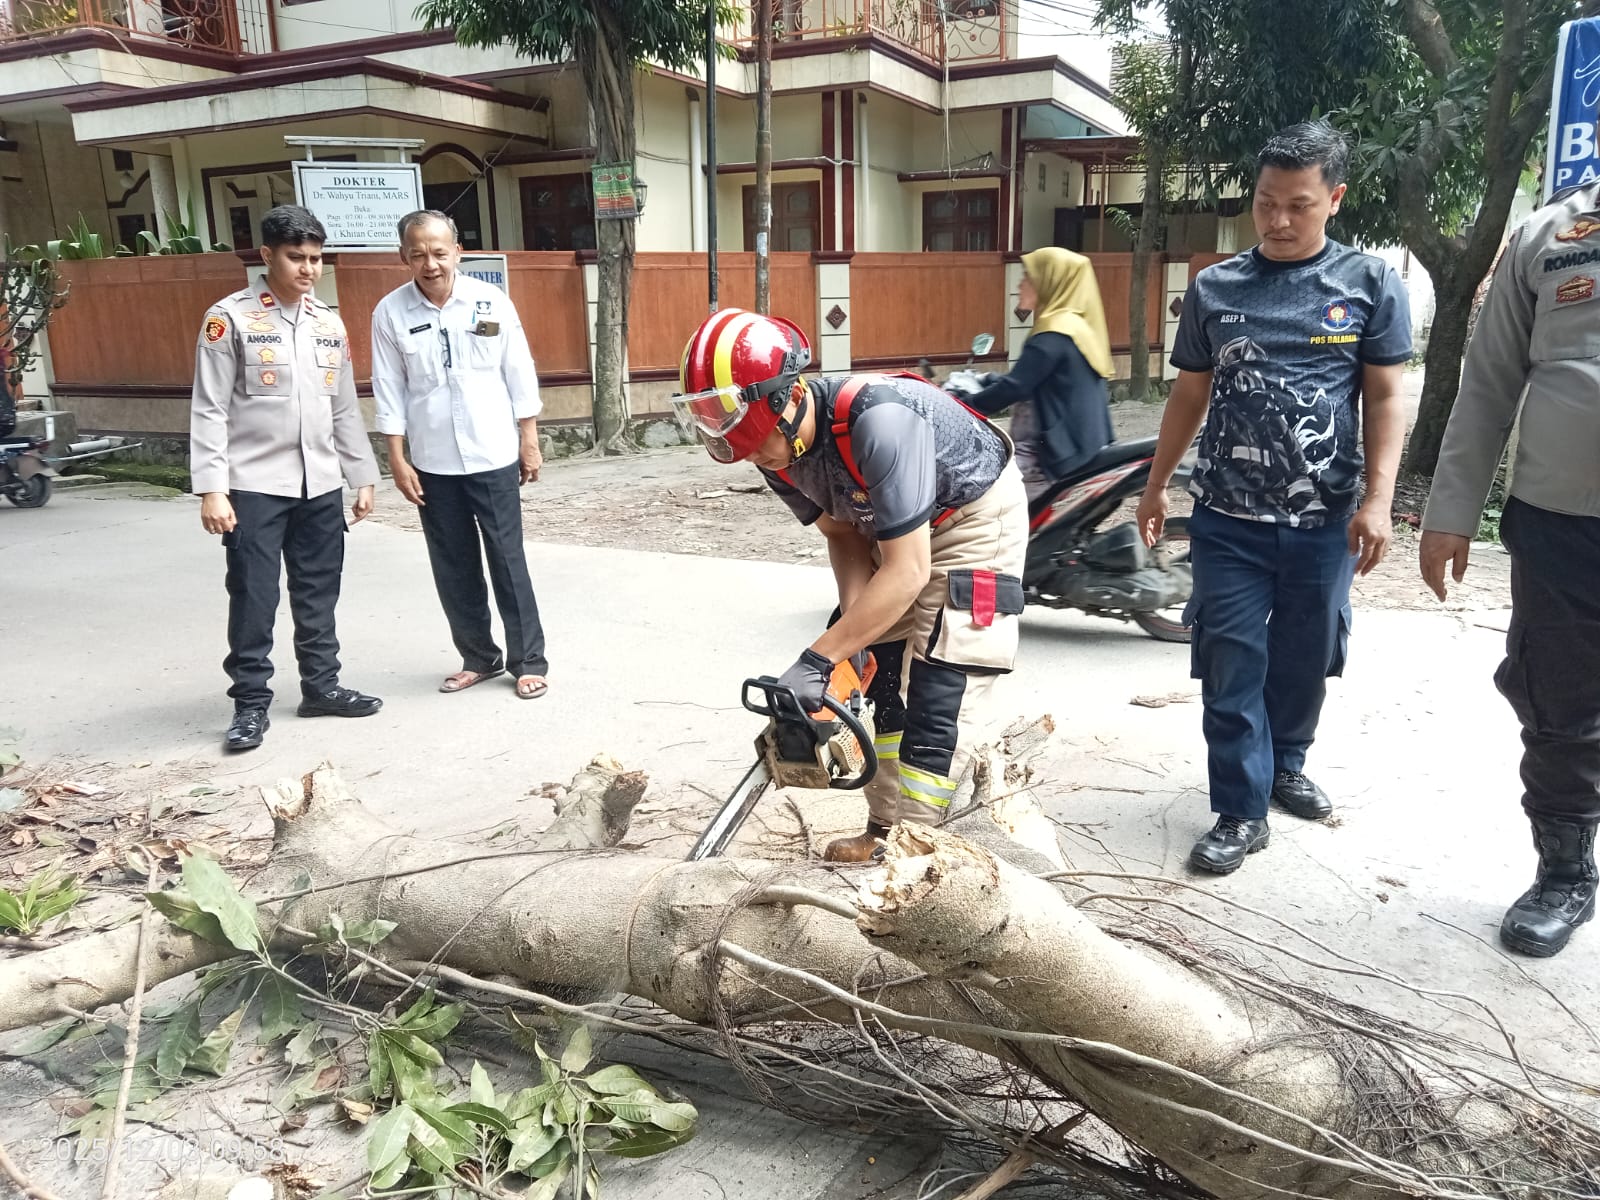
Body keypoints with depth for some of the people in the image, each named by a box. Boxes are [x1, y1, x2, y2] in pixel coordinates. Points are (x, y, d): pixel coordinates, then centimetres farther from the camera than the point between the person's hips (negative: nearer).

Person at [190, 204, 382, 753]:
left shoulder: (329, 323, 10)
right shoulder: (230, 318, -5)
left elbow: (345, 408, 15)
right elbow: (210, 409, -8)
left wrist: (363, 476, 13)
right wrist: (212, 487, -14)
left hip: (320, 485, 5)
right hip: (254, 485, -4)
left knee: (318, 595, 12)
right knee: (253, 598, 0)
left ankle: (321, 686, 25)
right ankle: (251, 702, 12)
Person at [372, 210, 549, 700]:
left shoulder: (491, 301, -5)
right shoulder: (390, 312, -3)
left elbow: (519, 375, 1)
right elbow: (389, 391, 0)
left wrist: (529, 442, 2)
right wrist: (398, 461, -2)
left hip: (493, 457, -1)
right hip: (433, 464, 2)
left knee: (508, 561, 4)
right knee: (454, 568, 9)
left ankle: (528, 660, 13)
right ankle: (479, 657, 24)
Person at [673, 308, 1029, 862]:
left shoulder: (878, 420, -40)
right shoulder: (776, 445, -15)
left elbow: (908, 571, -37)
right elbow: (842, 533, -2)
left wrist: (818, 659, -35)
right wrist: (853, 622, -18)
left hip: (974, 516, -7)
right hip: (891, 524, 8)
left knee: (938, 696, -13)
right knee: (883, 681, 8)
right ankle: (882, 829, 18)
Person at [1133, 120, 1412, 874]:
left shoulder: (1371, 284, 2)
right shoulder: (1213, 289, 5)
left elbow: (1384, 398, 1)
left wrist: (1378, 499, -9)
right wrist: (1156, 486, 12)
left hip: (1325, 520, 0)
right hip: (1228, 518, 0)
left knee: (1304, 659, 13)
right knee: (1232, 666, -1)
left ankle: (1285, 764, 37)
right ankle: (1242, 812, 9)